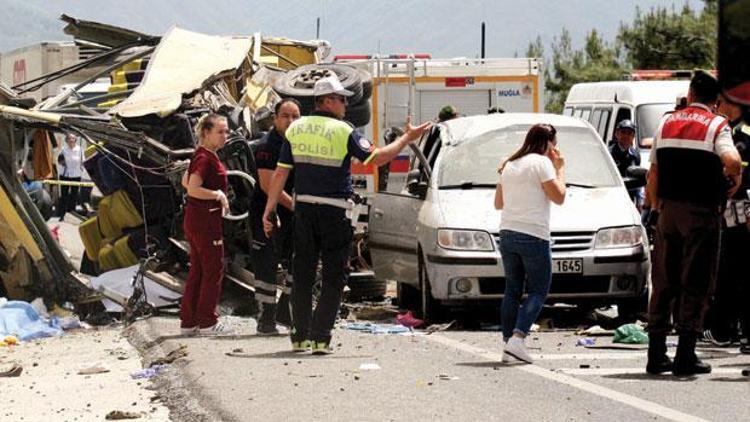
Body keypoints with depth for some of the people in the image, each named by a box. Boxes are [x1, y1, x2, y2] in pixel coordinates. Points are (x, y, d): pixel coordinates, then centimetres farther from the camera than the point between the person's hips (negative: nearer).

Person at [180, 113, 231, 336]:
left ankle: (188, 321, 16)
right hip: (206, 219, -10)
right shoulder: (205, 157, -17)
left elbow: (186, 182, 25)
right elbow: (193, 189, -26)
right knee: (213, 270, -2)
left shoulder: (203, 155, 13)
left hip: (195, 219, 10)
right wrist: (218, 195, -15)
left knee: (198, 271, 13)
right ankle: (207, 321, 2)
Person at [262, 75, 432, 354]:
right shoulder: (343, 132, -10)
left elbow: (280, 173, 5)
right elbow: (377, 158, -9)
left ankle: (299, 337, 12)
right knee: (333, 277, 2)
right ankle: (320, 338, -4)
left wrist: (269, 209, 9)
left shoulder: (296, 129, 5)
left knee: (303, 275, 12)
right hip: (334, 211, -5)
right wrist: (408, 138, 2)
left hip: (303, 208, 5)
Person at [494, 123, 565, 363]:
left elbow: (498, 203, 23)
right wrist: (560, 169, 5)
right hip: (533, 236, -7)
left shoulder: (509, 165, 18)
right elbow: (559, 197, -6)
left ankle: (508, 340, 7)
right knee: (538, 291, -2)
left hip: (507, 234, 7)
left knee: (512, 290, 12)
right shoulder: (541, 163, -5)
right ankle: (517, 338, -16)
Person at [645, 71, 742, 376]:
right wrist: (734, 177, -3)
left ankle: (656, 354, 10)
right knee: (695, 284, 0)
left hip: (669, 209, 5)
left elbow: (653, 175, 11)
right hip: (701, 212, -5)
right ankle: (685, 356, -3)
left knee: (664, 282, 10)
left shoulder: (666, 124, 10)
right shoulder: (716, 125, -6)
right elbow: (732, 160, -24)